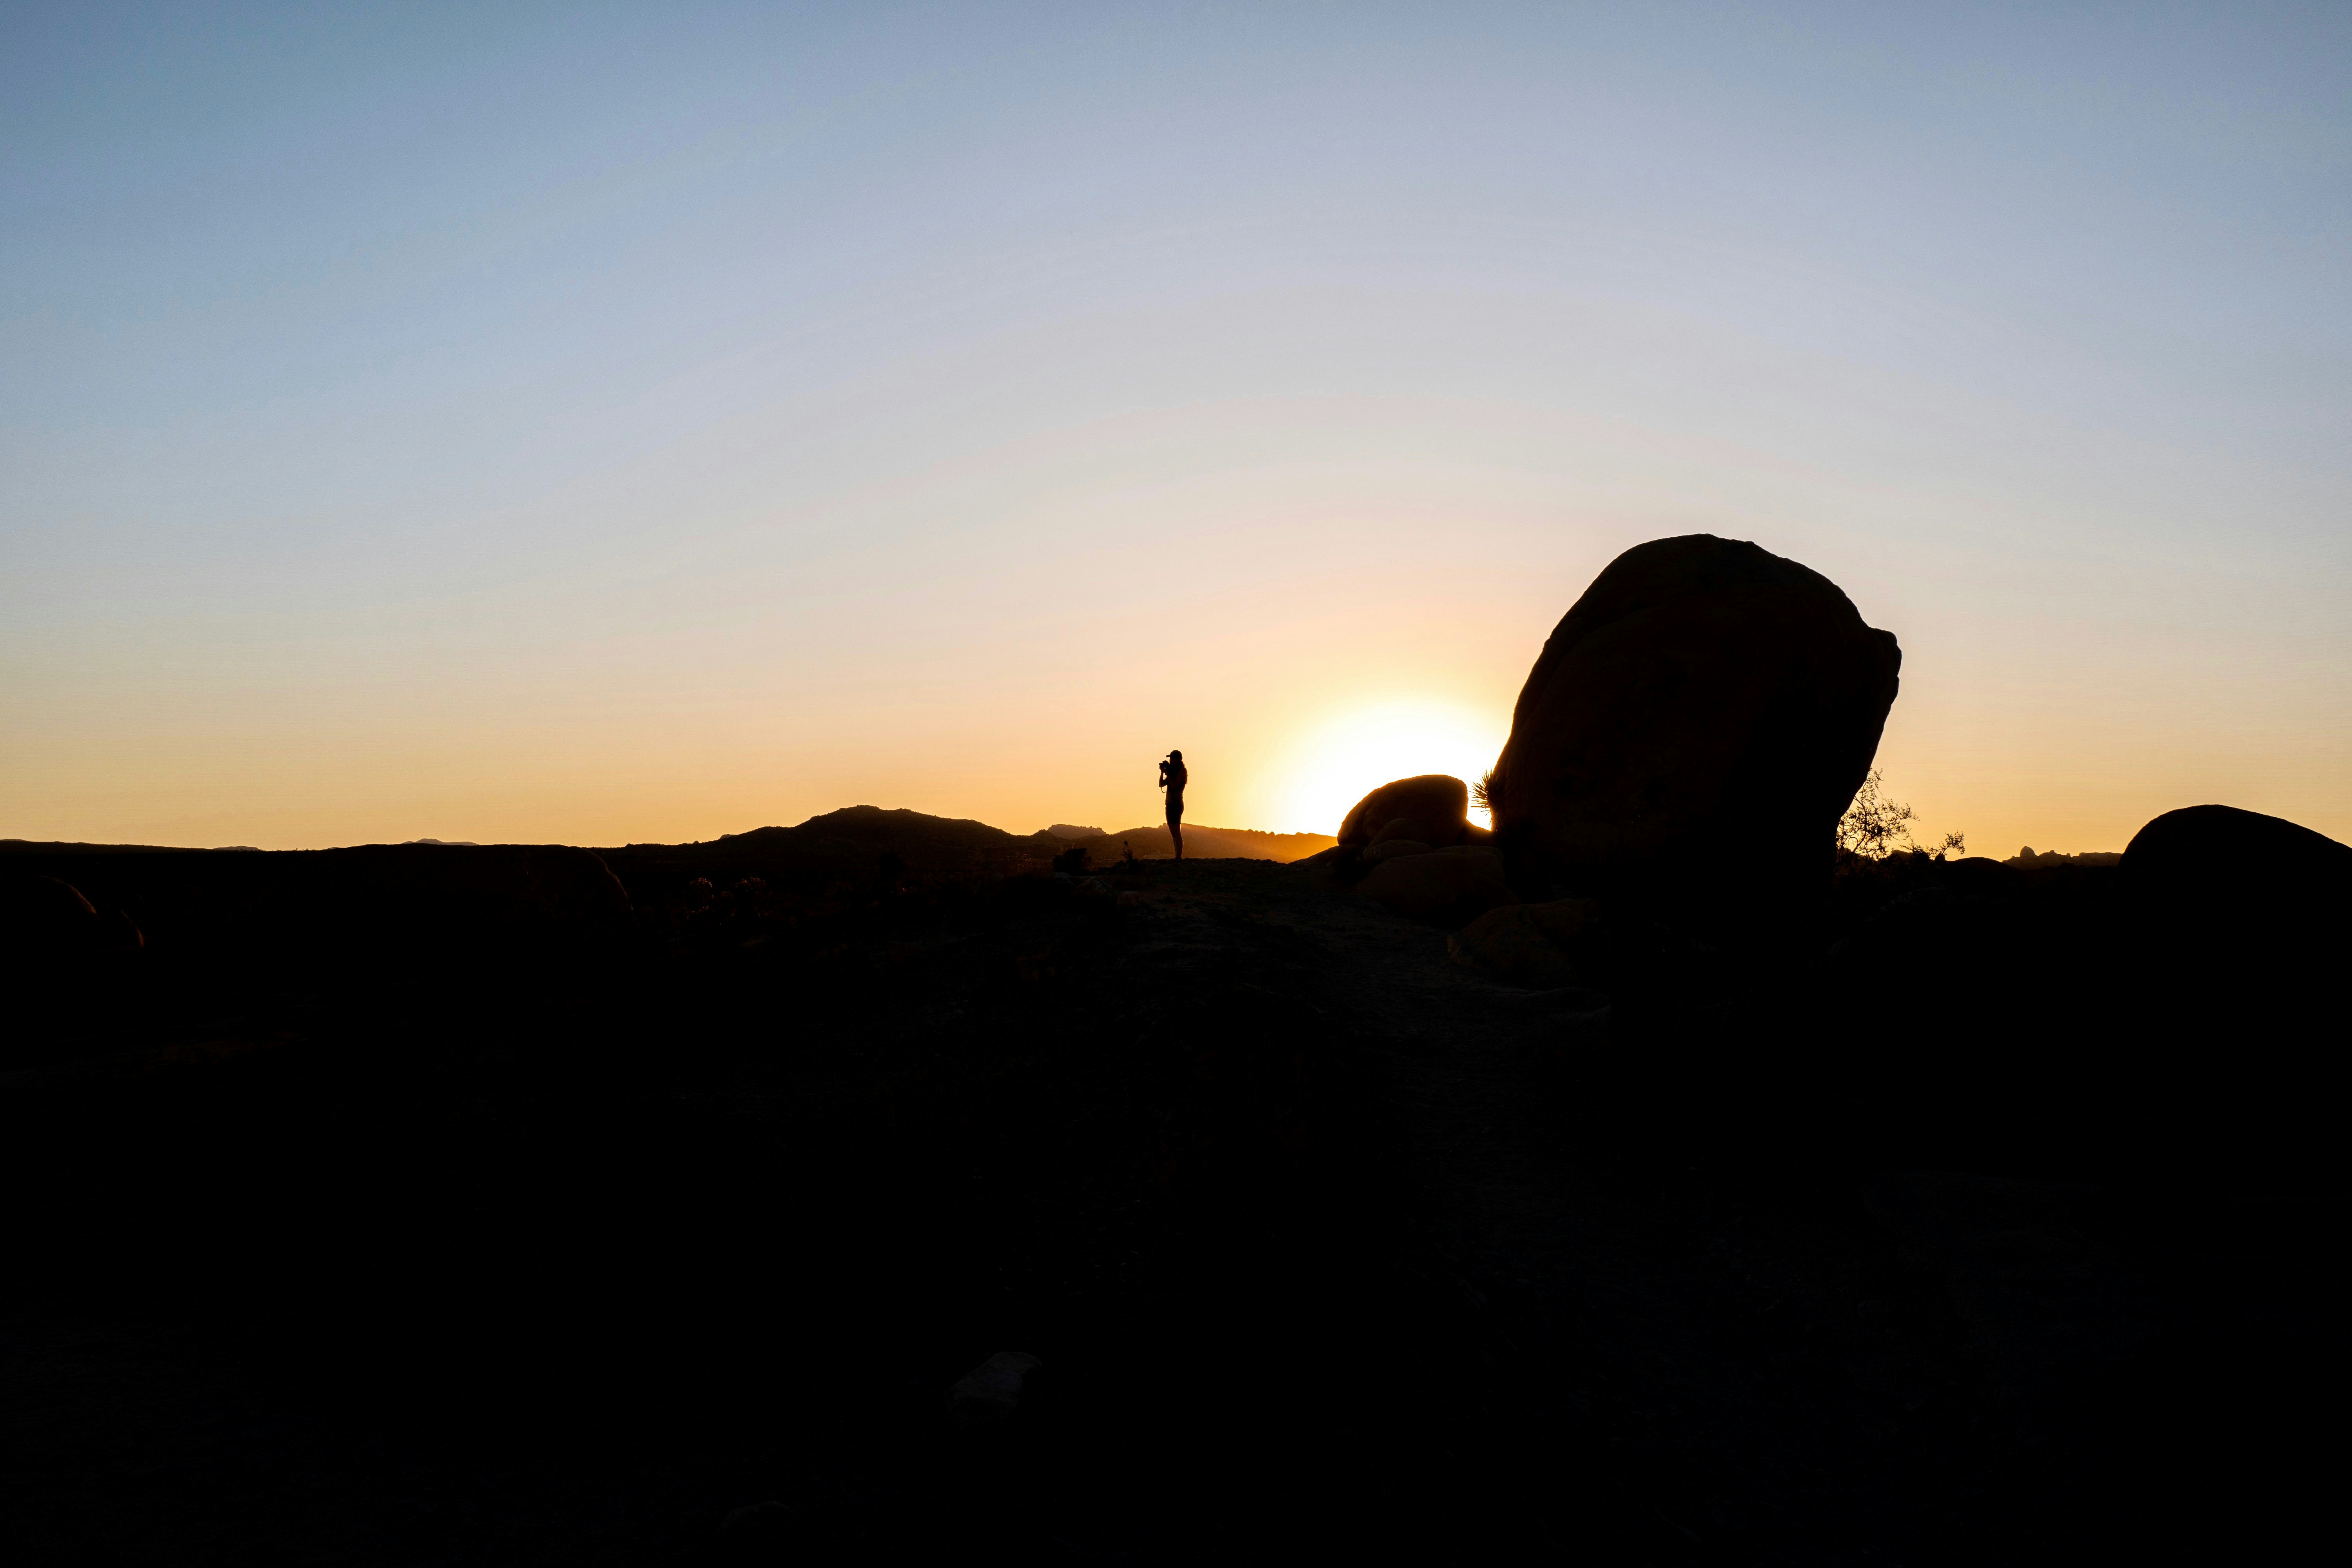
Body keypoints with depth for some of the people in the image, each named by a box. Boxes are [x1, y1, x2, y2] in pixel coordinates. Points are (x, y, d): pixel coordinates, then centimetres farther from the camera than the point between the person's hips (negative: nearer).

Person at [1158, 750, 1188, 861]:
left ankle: (1179, 857, -18)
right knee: (1173, 834, 7)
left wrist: (1167, 773, -7)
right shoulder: (1173, 771, 19)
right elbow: (1162, 785, 18)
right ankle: (1177, 857, 8)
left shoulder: (1182, 771, -5)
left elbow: (1174, 785, -15)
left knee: (1177, 833, -14)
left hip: (1177, 804, -9)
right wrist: (1162, 772, 5)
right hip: (1170, 804, 9)